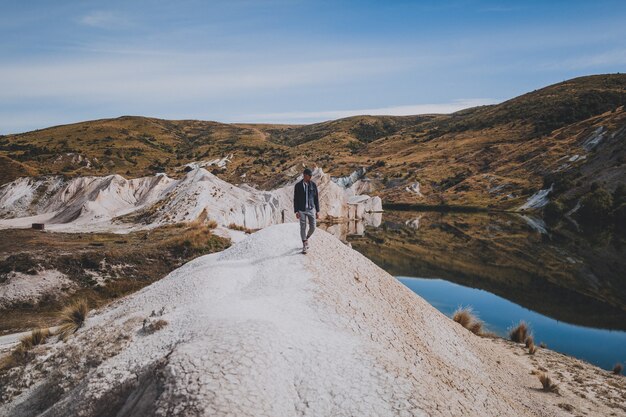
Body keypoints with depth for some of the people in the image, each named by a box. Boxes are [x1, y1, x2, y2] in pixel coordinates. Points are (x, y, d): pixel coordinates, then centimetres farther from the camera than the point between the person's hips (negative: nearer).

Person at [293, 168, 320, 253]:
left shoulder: (313, 185, 1)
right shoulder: (298, 186, -4)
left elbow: (316, 199, 5)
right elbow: (295, 199, -2)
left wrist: (317, 211, 2)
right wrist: (296, 211, -10)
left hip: (311, 209, 2)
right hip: (302, 210, -2)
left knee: (312, 227, 1)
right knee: (303, 228, -1)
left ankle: (306, 238, 32)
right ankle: (304, 246, 9)